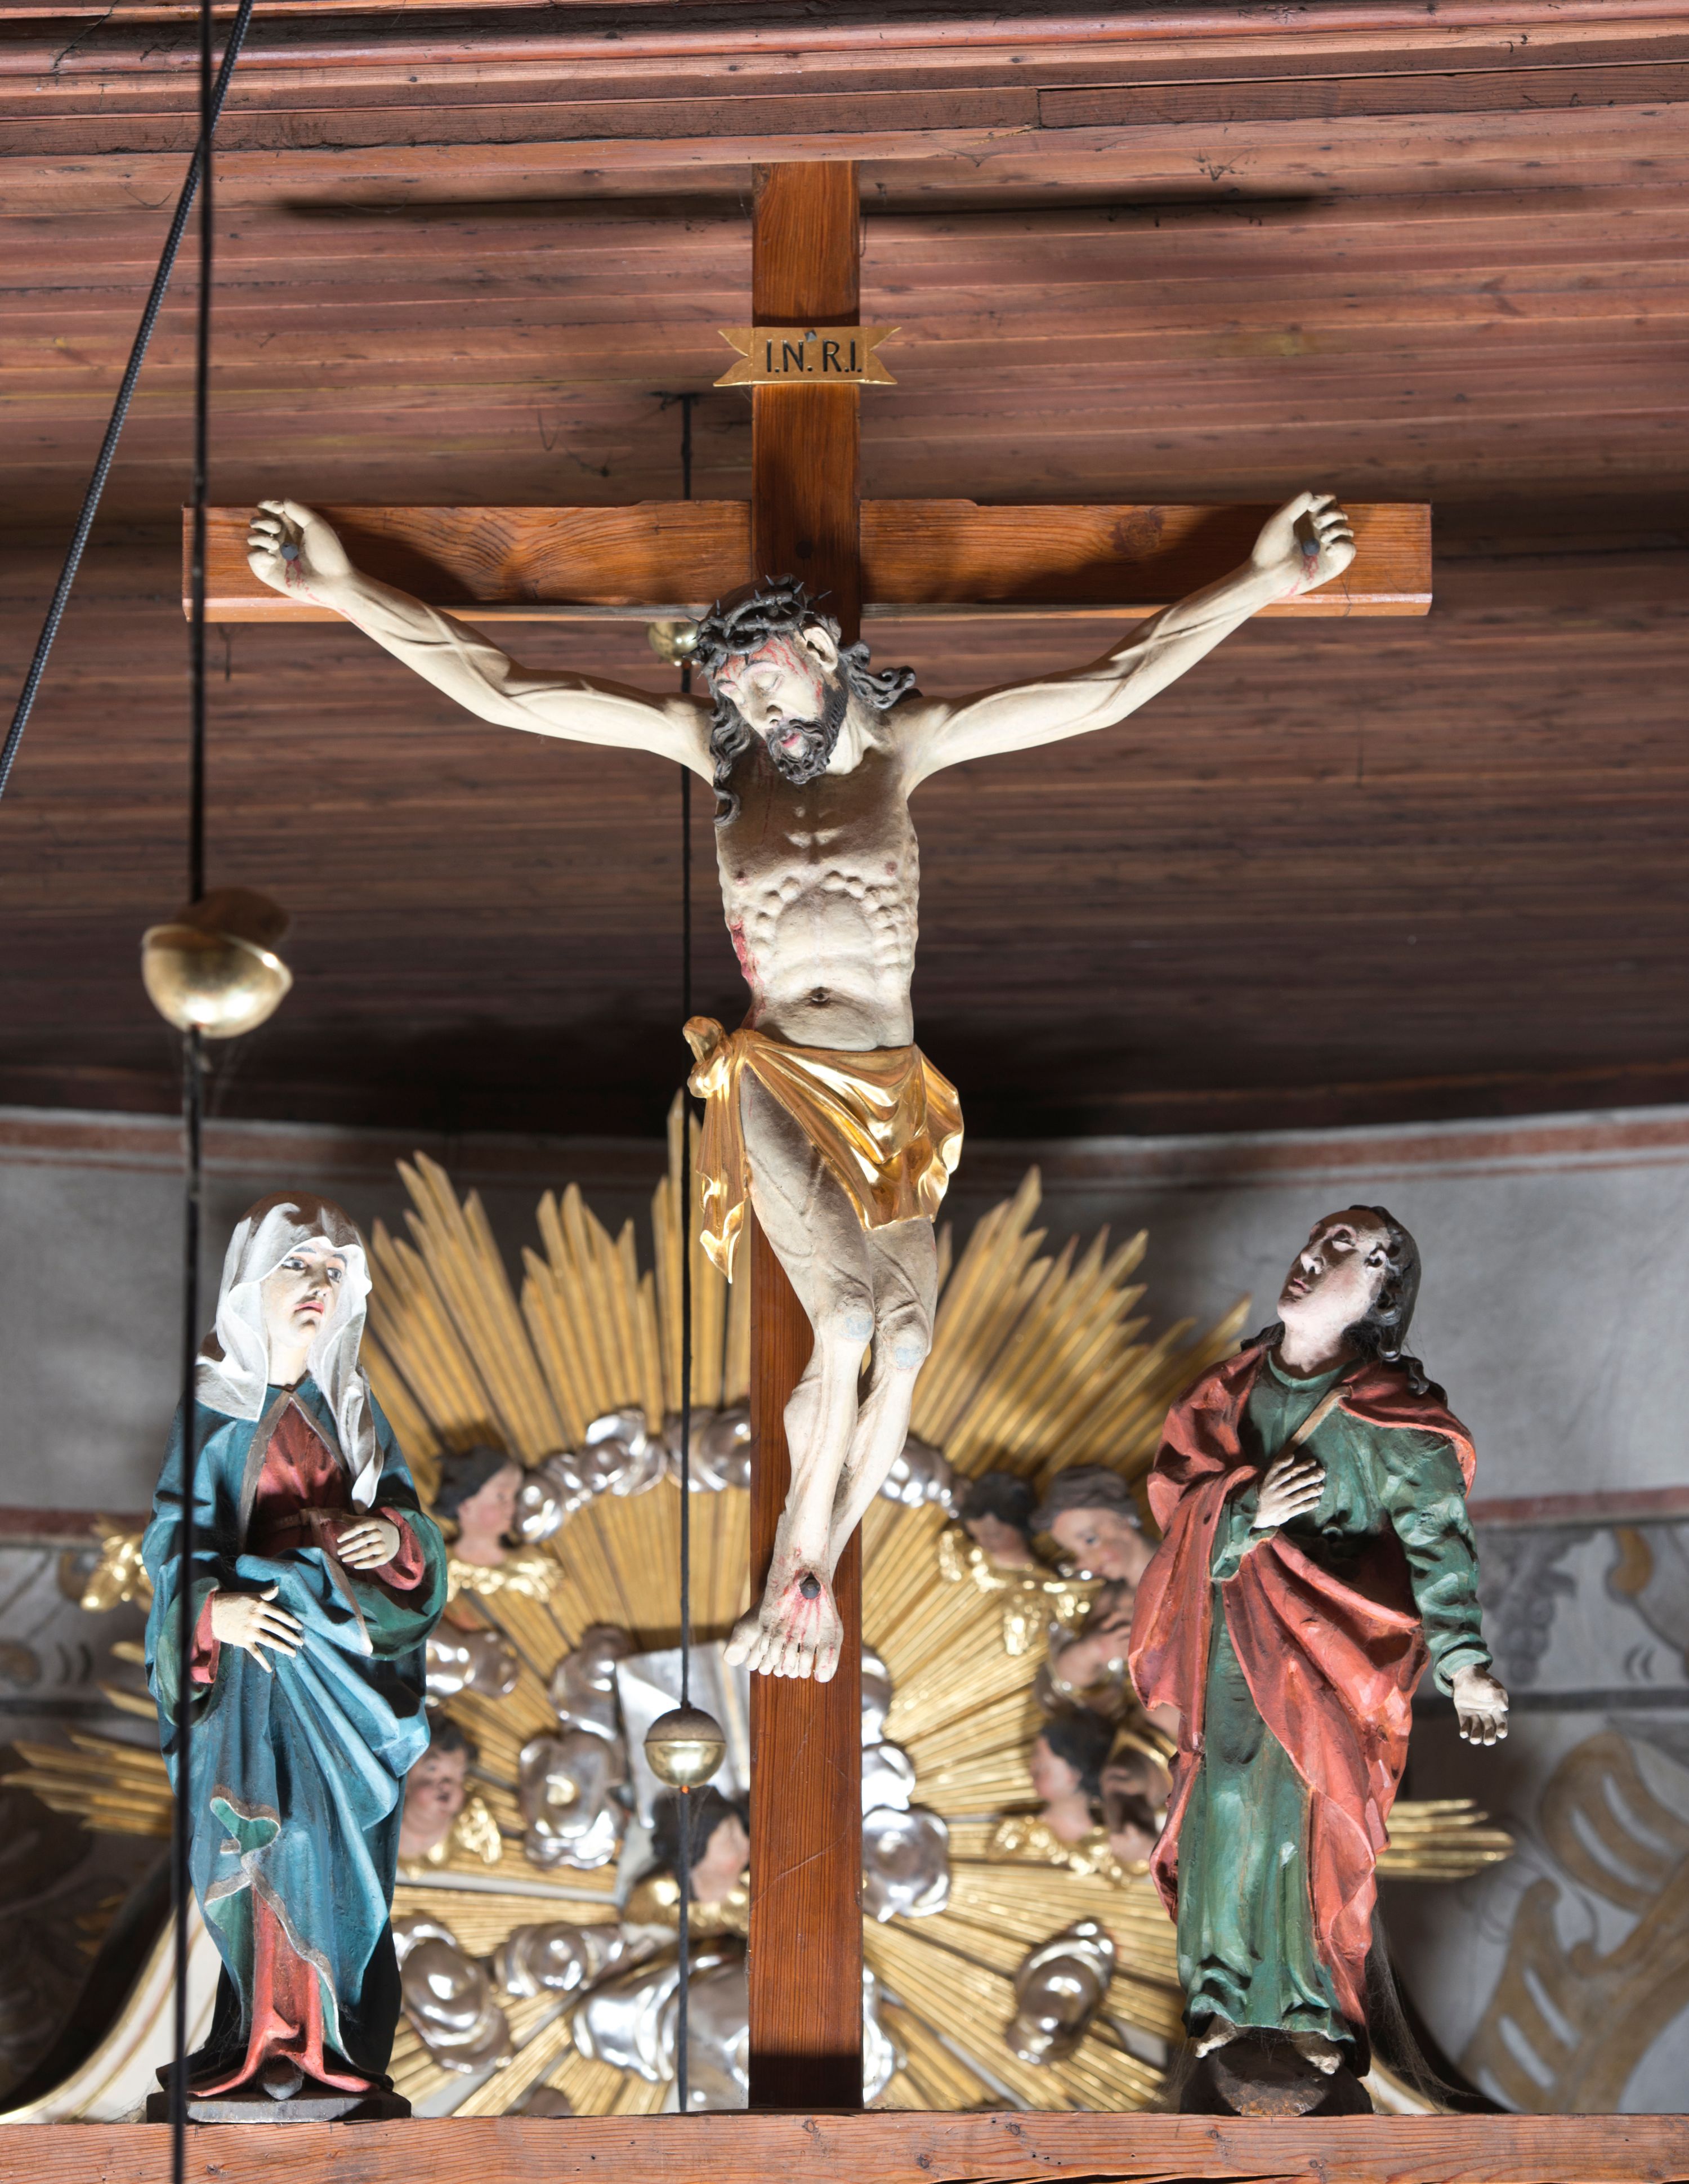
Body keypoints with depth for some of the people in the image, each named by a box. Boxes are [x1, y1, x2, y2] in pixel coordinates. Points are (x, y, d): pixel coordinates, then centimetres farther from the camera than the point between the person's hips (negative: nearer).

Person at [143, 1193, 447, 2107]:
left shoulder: (352, 1404, 13)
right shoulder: (216, 1405, -1)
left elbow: (402, 1506, 15)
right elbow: (174, 1533, -5)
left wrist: (398, 1535, -8)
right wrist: (216, 1605, -23)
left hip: (350, 1653, 4)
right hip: (261, 1648, -4)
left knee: (344, 1844, 1)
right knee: (266, 1838, -8)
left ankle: (333, 2033, 6)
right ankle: (271, 2038, -3)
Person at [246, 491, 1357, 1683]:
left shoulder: (903, 744, 7)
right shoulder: (714, 749, 6)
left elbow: (1108, 691, 2)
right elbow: (496, 689, 2)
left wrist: (1269, 577, -5)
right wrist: (338, 584, -6)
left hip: (893, 1094, 2)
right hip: (777, 1082, -2)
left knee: (905, 1338, -18)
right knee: (850, 1314, -26)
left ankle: (811, 1572, 0)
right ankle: (803, 1565, -7)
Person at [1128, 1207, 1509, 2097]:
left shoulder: (1390, 1419, -13)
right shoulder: (1239, 1382, 1)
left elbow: (1437, 1538, -17)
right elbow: (1174, 1483, 3)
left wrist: (1462, 1659, -27)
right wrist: (1245, 1509, -18)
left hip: (1330, 1649, -4)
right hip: (1231, 1640, 4)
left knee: (1310, 1821, -2)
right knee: (1224, 1810, 8)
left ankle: (1316, 2014, 16)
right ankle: (1223, 1999, 25)